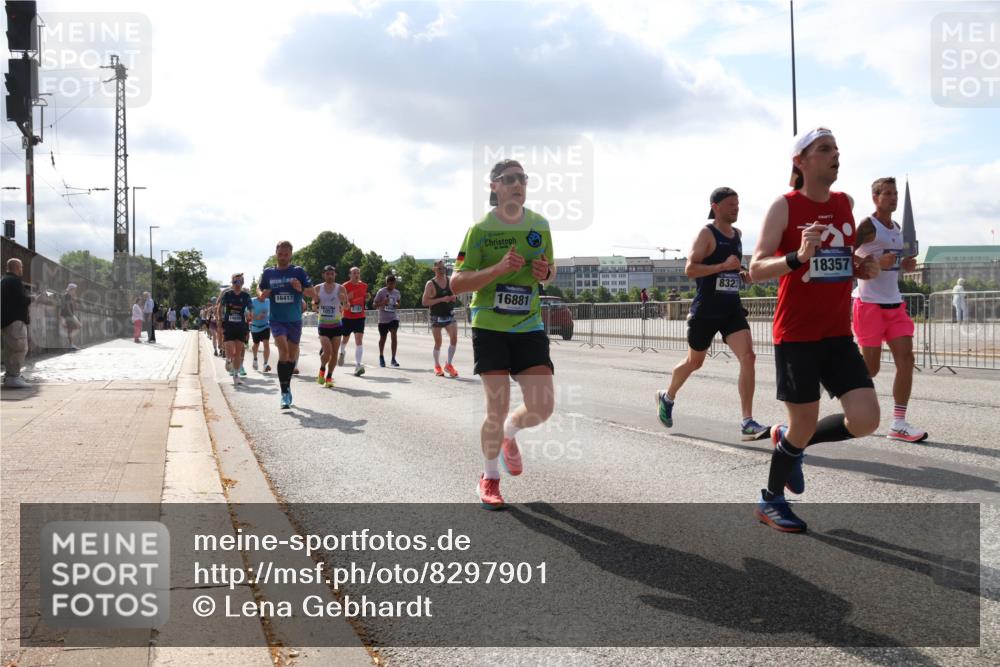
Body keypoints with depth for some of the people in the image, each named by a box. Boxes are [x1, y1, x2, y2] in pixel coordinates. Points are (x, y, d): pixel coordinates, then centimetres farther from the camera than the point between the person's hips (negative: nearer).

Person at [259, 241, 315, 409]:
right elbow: (260, 288, 18)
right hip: (276, 320, -1)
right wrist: (262, 294, -5)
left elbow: (313, 294, -4)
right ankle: (284, 393, -19)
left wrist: (301, 289, -24)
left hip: (295, 320, 1)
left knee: (292, 355, 12)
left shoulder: (298, 271, -1)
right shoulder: (268, 272, 2)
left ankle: (287, 386, 35)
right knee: (283, 351, -21)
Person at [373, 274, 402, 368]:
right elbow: (374, 304, -6)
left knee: (394, 335, -17)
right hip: (383, 319, -1)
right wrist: (383, 302, -24)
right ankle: (381, 357, 34)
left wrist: (397, 304, 0)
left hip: (394, 318, 2)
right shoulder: (381, 292, -6)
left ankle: (393, 359, -15)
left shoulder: (397, 292, 6)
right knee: (382, 338, 11)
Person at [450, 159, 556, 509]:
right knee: (497, 408, -4)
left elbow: (550, 269, 19)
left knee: (543, 406, -6)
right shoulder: (480, 229, -7)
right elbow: (456, 284, -9)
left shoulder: (540, 225, 5)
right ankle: (489, 478, 21)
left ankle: (510, 432, 30)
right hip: (489, 327, -3)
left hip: (529, 327, 3)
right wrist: (498, 269, -23)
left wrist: (545, 273, -5)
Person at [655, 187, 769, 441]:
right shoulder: (706, 233, -9)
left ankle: (748, 423, -15)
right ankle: (667, 397, 42)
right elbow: (689, 269, -20)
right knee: (694, 362, 12)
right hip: (705, 310, -5)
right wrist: (723, 266, -27)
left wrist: (742, 275, 8)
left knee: (748, 356, -15)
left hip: (732, 309, 5)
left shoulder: (737, 234, 12)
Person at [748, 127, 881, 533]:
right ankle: (770, 501, 25)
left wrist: (863, 269, 2)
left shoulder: (845, 203, 10)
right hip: (796, 335, -6)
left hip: (839, 334, 6)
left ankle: (789, 440, 23)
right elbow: (756, 270, -15)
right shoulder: (784, 207, -9)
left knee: (865, 420, -5)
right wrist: (798, 258, -32)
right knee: (803, 426, 1)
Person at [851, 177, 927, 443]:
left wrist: (904, 265, 6)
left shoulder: (897, 228, 15)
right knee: (871, 367, -3)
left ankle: (899, 424, -2)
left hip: (894, 303, 7)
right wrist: (876, 263, -26)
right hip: (869, 302, -7)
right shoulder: (868, 225, -9)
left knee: (906, 358, -4)